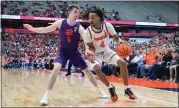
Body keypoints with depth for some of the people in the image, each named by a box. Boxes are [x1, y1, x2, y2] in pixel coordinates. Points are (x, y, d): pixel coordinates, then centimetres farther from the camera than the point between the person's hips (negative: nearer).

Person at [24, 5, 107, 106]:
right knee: (56, 68, -25)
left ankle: (99, 89, 26)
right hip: (63, 51, -1)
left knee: (87, 70, 5)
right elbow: (46, 30, -2)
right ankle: (46, 95, -16)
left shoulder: (79, 27, -15)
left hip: (74, 52, 1)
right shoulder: (61, 23, -12)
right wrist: (33, 28, -15)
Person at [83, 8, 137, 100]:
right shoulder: (88, 31, -22)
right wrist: (91, 54, -32)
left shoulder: (107, 26, -19)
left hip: (107, 51, 2)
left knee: (122, 63, -17)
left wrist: (121, 42, -27)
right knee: (97, 69, -30)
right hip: (96, 53, -2)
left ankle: (127, 89, -3)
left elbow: (116, 38, -5)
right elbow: (90, 47, -10)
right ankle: (111, 88, -5)